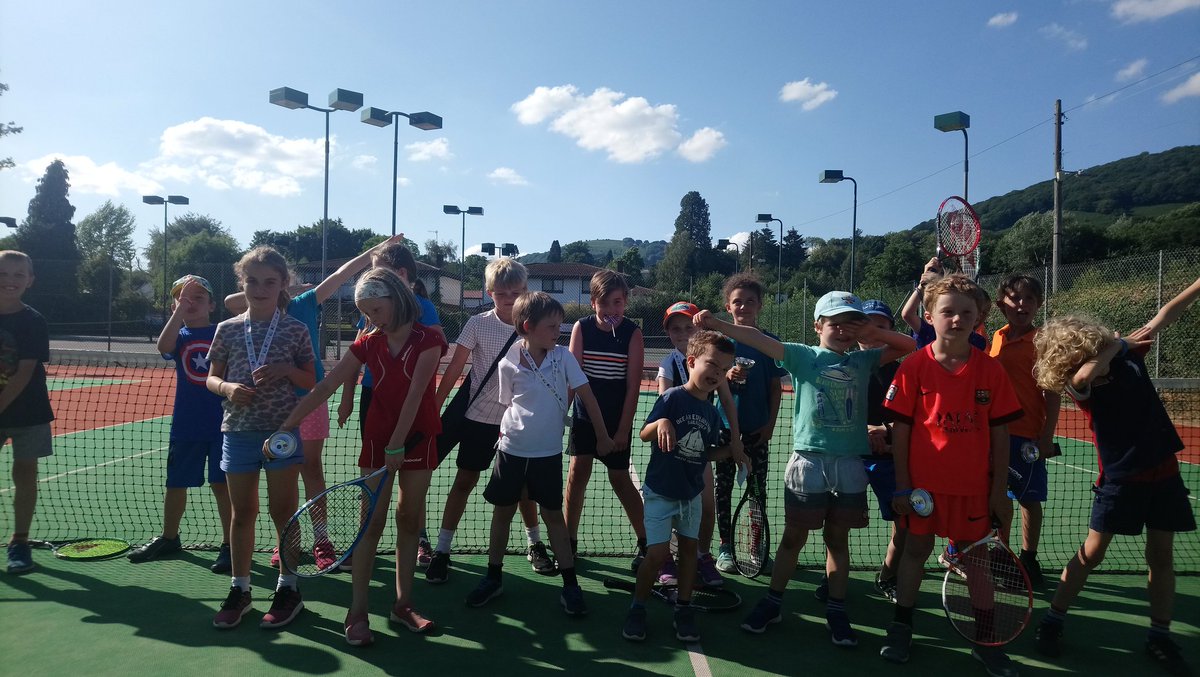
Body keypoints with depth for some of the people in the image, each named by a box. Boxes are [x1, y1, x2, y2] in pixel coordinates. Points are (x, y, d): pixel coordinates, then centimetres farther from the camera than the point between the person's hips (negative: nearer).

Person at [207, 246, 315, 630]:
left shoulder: (295, 330, -1)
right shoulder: (228, 329, 5)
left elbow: (311, 382, 3)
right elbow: (211, 378, 10)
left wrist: (286, 370, -16)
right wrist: (228, 388, -12)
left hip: (283, 429, -2)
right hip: (238, 430, 2)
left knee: (282, 510, 5)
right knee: (241, 512, 11)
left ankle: (288, 587, 18)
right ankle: (240, 588, 25)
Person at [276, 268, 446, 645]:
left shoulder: (428, 340, -10)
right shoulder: (368, 344, 0)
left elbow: (414, 395, -17)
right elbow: (324, 388, -3)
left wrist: (397, 445, -22)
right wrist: (286, 425, -9)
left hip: (418, 440, -1)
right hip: (377, 440, 1)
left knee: (409, 522, 9)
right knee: (371, 524, 1)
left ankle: (403, 603, 22)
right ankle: (357, 613, 9)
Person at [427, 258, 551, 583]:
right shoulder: (478, 324, -7)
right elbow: (455, 368, -5)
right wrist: (434, 408, -8)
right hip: (479, 417, -1)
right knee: (464, 481, 4)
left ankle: (535, 544, 31)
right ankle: (441, 550, 14)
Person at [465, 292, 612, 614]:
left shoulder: (563, 357, -7)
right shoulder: (508, 364, -9)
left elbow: (586, 394, -3)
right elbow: (509, 404, 5)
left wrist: (602, 435, 1)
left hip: (549, 453, 0)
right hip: (512, 449, 0)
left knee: (553, 515, 7)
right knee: (502, 511, 11)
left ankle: (570, 585, 18)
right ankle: (493, 577, 29)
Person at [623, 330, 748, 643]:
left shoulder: (711, 412, 2)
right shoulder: (672, 398, -16)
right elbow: (644, 434, -21)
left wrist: (731, 451, -3)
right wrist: (661, 423, -40)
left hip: (691, 494, 6)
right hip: (660, 492, -6)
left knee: (689, 547, 12)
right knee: (658, 553, -8)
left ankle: (683, 609, 30)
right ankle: (637, 608, 15)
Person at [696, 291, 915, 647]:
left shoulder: (863, 360, 12)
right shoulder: (804, 356, 2)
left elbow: (910, 345, 15)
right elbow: (758, 338, -9)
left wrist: (873, 333, 2)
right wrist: (717, 324, -20)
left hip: (850, 463, 3)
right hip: (808, 460, -2)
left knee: (838, 538, 12)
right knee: (794, 536, 6)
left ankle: (836, 611, 24)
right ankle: (772, 602, 20)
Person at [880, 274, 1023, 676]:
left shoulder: (991, 370, -3)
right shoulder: (914, 366, -7)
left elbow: (1000, 434, 0)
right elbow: (900, 428, -5)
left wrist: (1000, 490, -1)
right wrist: (902, 485, -6)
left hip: (974, 486, 1)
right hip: (924, 482, -1)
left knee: (977, 559, 12)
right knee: (916, 551, 12)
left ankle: (986, 642, 28)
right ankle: (901, 629, 28)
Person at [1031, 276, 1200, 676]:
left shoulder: (1127, 354, -3)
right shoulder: (1080, 386, -16)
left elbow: (1166, 315, 9)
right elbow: (1082, 376, -41)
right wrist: (1113, 345, -26)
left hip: (1162, 470, 4)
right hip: (1121, 477, -4)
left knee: (1162, 556, 9)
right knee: (1091, 553, -2)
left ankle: (1160, 638, 21)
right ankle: (1053, 621, 11)